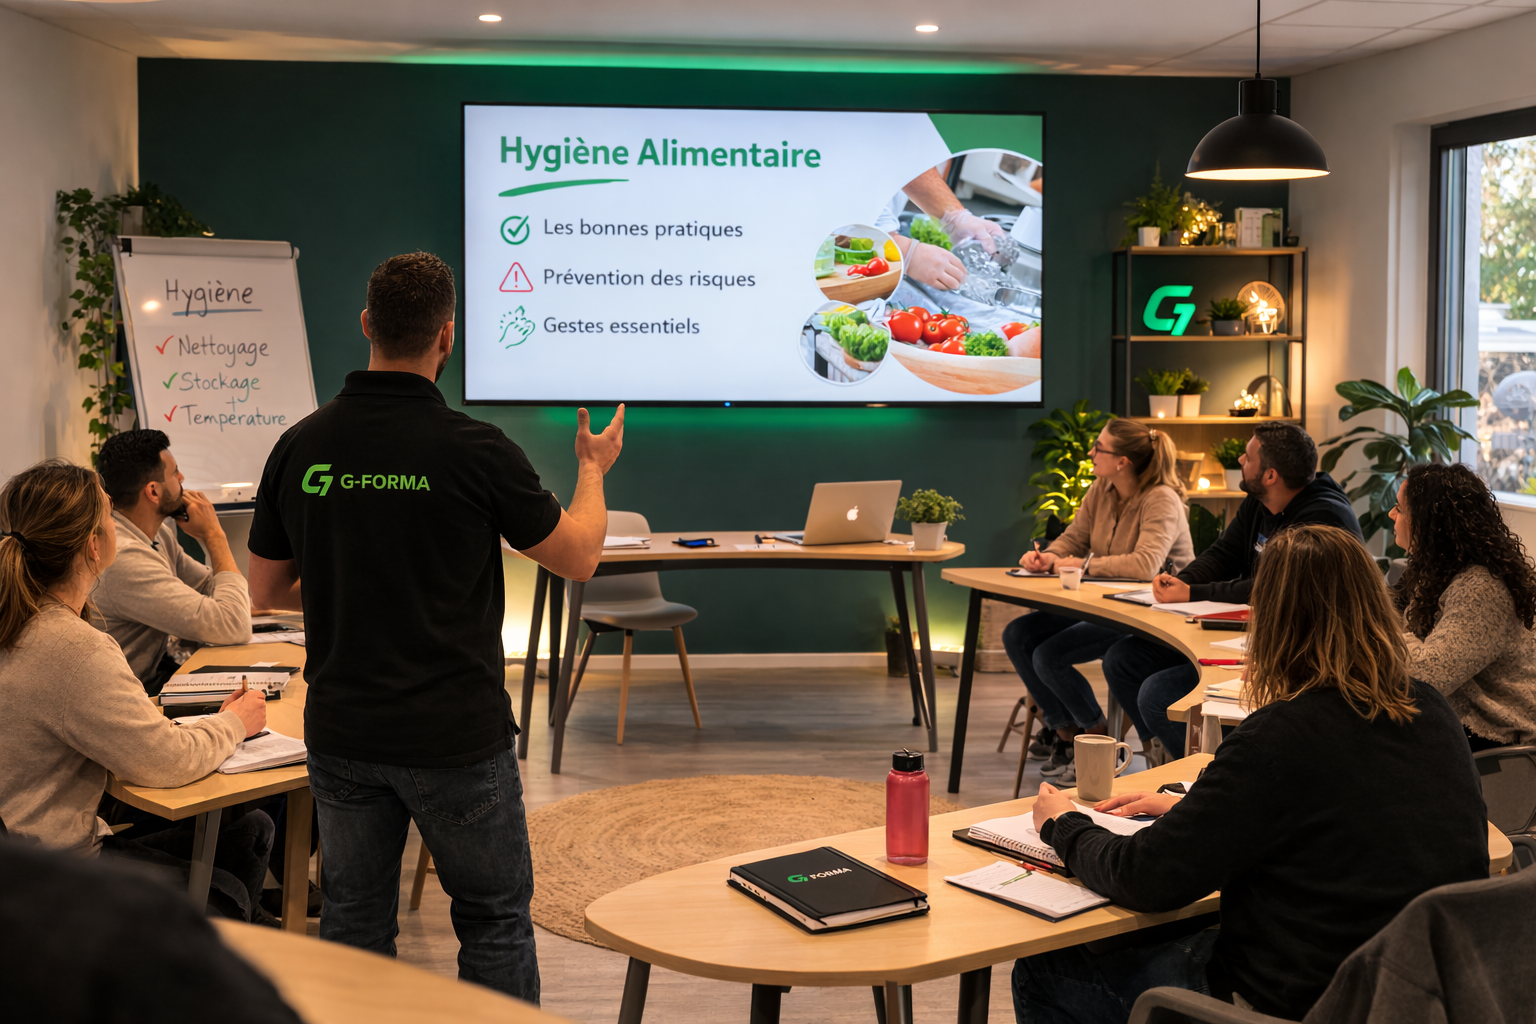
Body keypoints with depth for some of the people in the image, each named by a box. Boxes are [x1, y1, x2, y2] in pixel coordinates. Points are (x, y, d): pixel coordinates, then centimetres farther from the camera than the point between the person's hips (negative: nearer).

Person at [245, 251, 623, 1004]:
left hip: (341, 734, 4)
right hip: (456, 736, -4)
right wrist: (594, 467, 15)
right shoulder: (474, 449, -15)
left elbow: (266, 591, 8)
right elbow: (579, 558, -3)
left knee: (353, 921, 16)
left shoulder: (298, 447, -4)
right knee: (495, 919, 12)